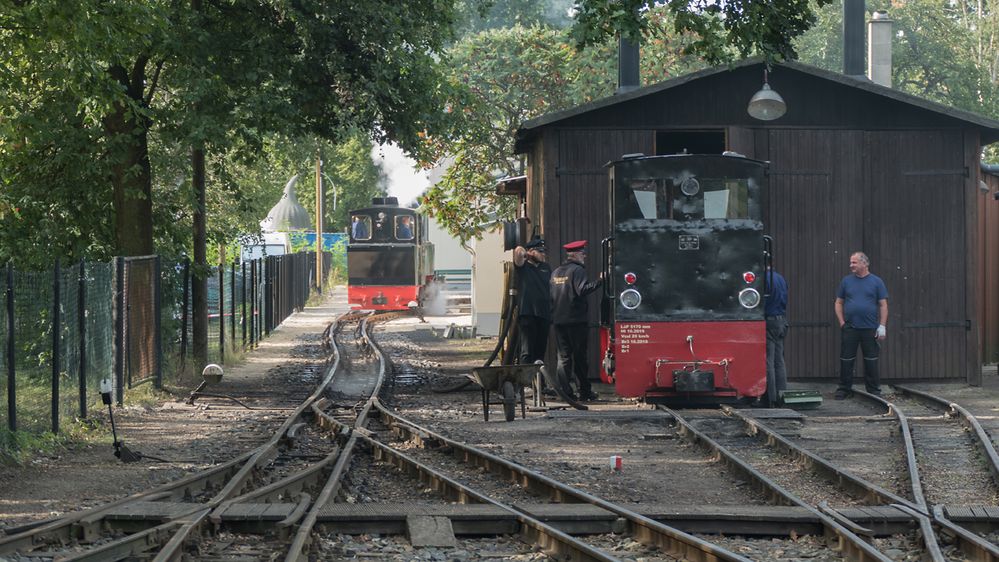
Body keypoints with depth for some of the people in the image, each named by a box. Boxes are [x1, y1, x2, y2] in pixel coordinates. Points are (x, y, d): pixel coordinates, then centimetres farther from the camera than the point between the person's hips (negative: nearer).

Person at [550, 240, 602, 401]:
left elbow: (551, 295, 17)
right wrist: (599, 281, -23)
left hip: (559, 320, 6)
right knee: (579, 356, 1)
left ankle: (565, 391, -2)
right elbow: (582, 290, -22)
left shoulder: (556, 272, 13)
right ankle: (585, 391, 6)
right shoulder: (577, 270, -9)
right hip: (576, 320, -6)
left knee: (563, 356, 6)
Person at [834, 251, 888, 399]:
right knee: (846, 359, 2)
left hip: (870, 328, -1)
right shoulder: (846, 281, 7)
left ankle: (873, 390, 12)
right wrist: (842, 322, 0)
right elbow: (839, 303, 11)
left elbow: (883, 305, 1)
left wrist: (882, 326, -6)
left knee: (871, 360, 4)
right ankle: (844, 389, 10)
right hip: (849, 328, 1)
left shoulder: (876, 282, 2)